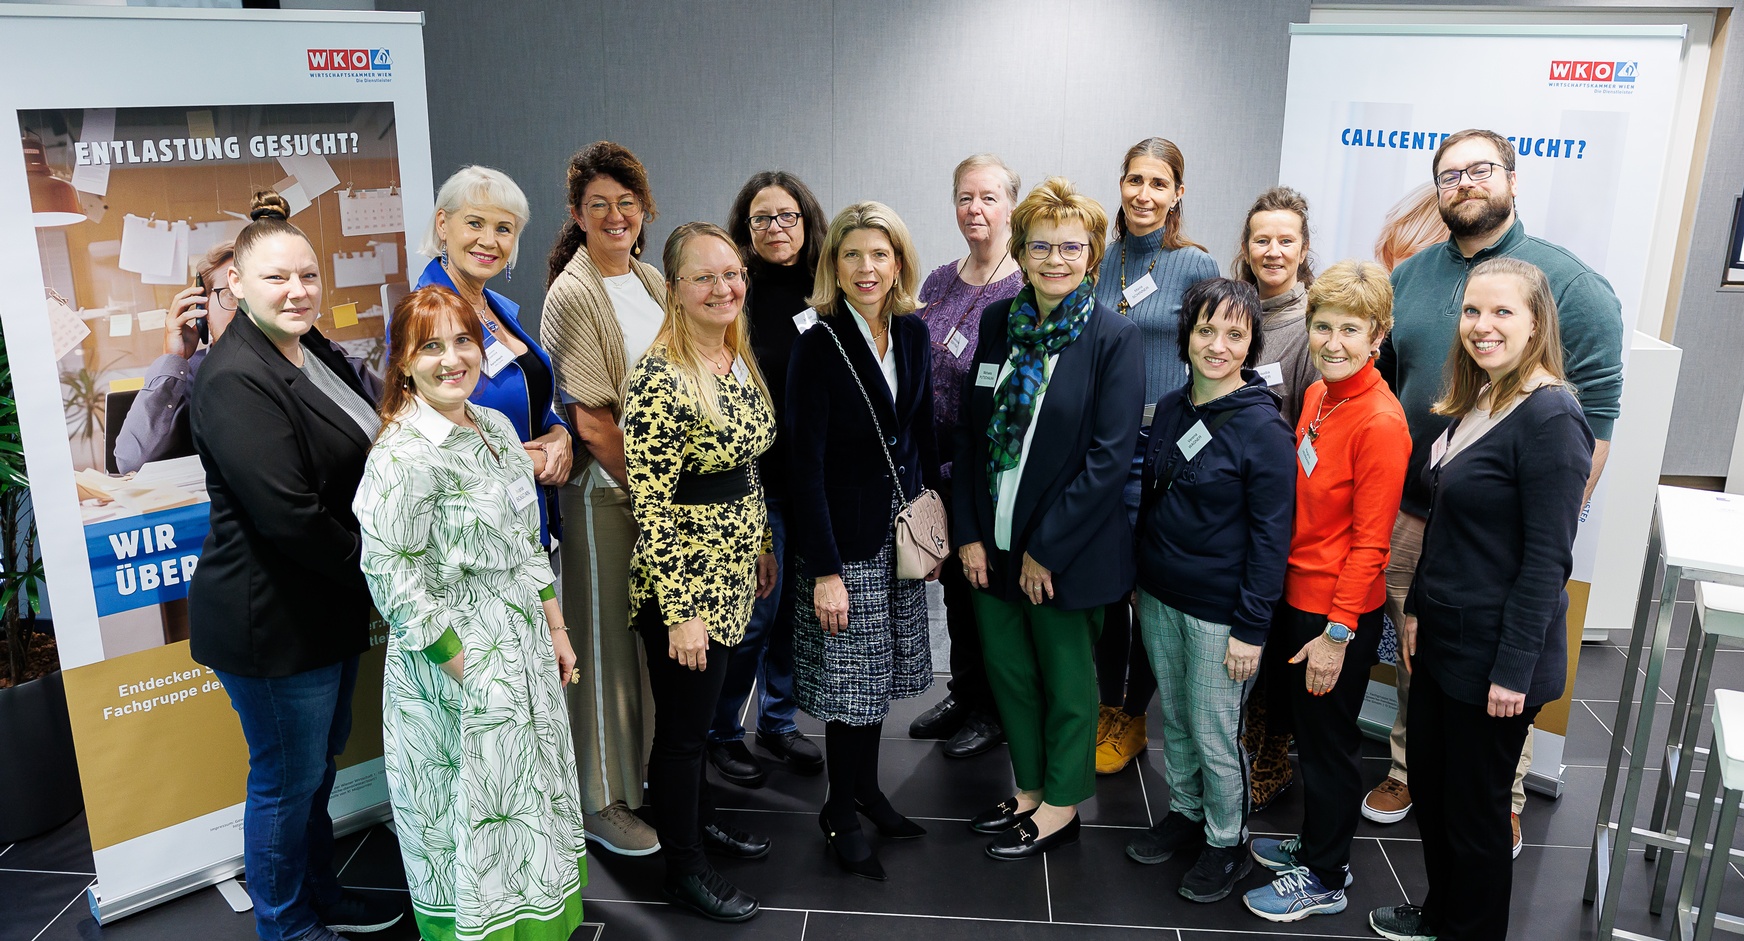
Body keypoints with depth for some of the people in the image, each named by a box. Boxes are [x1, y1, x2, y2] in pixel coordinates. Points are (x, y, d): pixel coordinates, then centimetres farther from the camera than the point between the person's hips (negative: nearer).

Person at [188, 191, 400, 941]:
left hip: (329, 609, 9)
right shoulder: (237, 380, -21)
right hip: (270, 619, -9)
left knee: (318, 765, 22)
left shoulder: (317, 354, 7)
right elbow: (288, 515, -26)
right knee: (287, 779, 8)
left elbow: (358, 466, 17)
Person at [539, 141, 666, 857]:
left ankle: (647, 768, 35)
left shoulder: (651, 282, 11)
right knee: (606, 642, 2)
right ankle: (603, 802, 16)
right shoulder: (572, 296, -12)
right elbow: (590, 421, -16)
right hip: (603, 490, -7)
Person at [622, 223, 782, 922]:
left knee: (701, 712, 25)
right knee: (682, 726, 9)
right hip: (682, 583, -8)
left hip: (732, 572, 8)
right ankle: (683, 866, 28)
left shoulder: (740, 358, 5)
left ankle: (700, 816, 45)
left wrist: (763, 545, 19)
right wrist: (679, 612, -20)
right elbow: (651, 509, -21)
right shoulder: (659, 380, -22)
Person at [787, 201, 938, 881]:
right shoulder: (818, 345, -15)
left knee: (883, 669, 17)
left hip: (902, 530, 6)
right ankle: (840, 814, 23)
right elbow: (806, 466, -17)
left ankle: (867, 789, 35)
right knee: (848, 678, 4)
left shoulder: (912, 333, 3)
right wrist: (825, 569, -19)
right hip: (844, 534, -6)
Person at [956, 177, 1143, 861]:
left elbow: (1110, 458, -16)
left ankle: (1062, 805, 32)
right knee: (1007, 669, 18)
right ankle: (1030, 790, 39)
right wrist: (969, 533, -1)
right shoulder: (998, 321, 3)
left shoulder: (1114, 337, -12)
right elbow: (970, 430, 5)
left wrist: (1046, 550, -16)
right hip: (993, 541, 5)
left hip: (1066, 550, -5)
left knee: (1067, 680, 12)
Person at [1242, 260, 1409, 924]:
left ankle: (1325, 879, 26)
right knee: (1306, 729, 21)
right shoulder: (1317, 396, 4)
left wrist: (1338, 633, -18)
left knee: (1329, 742, 8)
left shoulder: (1380, 422, -21)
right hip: (1297, 595, 8)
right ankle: (1314, 845, 40)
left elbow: (1369, 541, -20)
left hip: (1337, 615, -8)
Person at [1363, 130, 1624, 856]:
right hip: (1412, 515, 4)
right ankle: (1409, 768, 35)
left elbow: (1594, 420, -9)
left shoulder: (1572, 286, -8)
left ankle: (1502, 799, 28)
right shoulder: (1408, 277, 7)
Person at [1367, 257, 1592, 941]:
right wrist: (1417, 607, 13)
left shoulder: (1550, 416, -19)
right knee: (1429, 781, 20)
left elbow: (1547, 559, -21)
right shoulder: (1474, 403, 8)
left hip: (1494, 655, -8)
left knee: (1474, 806, 8)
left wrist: (1514, 669, -19)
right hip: (1443, 639, 9)